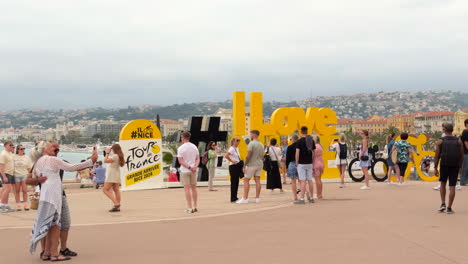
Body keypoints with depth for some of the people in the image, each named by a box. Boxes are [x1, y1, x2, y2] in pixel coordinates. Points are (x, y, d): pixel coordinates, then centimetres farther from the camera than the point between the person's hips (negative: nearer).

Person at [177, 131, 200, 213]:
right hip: (193, 171, 5)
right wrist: (195, 166, -8)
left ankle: (190, 208, -5)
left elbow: (180, 161, -15)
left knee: (187, 189, -3)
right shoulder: (194, 147, 7)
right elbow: (198, 159, 4)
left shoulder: (181, 148, -10)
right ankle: (195, 206, 15)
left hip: (184, 171, -5)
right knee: (194, 188, 12)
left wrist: (189, 167, -14)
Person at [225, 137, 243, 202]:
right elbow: (226, 156, -25)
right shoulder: (232, 149, -12)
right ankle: (233, 198, -3)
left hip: (238, 167, 9)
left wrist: (240, 161, 13)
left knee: (236, 182, 10)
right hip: (233, 167, -9)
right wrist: (232, 161, -20)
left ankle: (235, 197, 15)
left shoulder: (237, 148, 15)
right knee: (234, 182, -6)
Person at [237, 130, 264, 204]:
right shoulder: (261, 144, 12)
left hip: (251, 164, -7)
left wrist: (244, 165, -13)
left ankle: (245, 198, -6)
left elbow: (249, 156, -17)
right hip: (259, 164, 7)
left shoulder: (251, 143, -13)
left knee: (246, 180, -2)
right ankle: (257, 198, 5)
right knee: (257, 180, 7)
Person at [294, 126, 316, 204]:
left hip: (301, 163, -5)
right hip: (309, 163, 5)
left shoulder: (300, 141, -10)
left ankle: (302, 199, -8)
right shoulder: (311, 140, 6)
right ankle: (311, 198, 14)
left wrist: (296, 162, -3)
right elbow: (313, 153, 10)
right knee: (310, 180, 10)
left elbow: (297, 153, -12)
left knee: (303, 181, -7)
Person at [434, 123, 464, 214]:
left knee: (443, 184, 19)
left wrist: (435, 168, 1)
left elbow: (437, 155, -3)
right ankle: (449, 208, 2)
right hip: (455, 166, 0)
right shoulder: (458, 141, 4)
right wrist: (460, 166, 15)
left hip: (444, 165, 0)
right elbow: (461, 155, 5)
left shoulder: (440, 141, 0)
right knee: (452, 187, 3)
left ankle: (443, 204, 8)